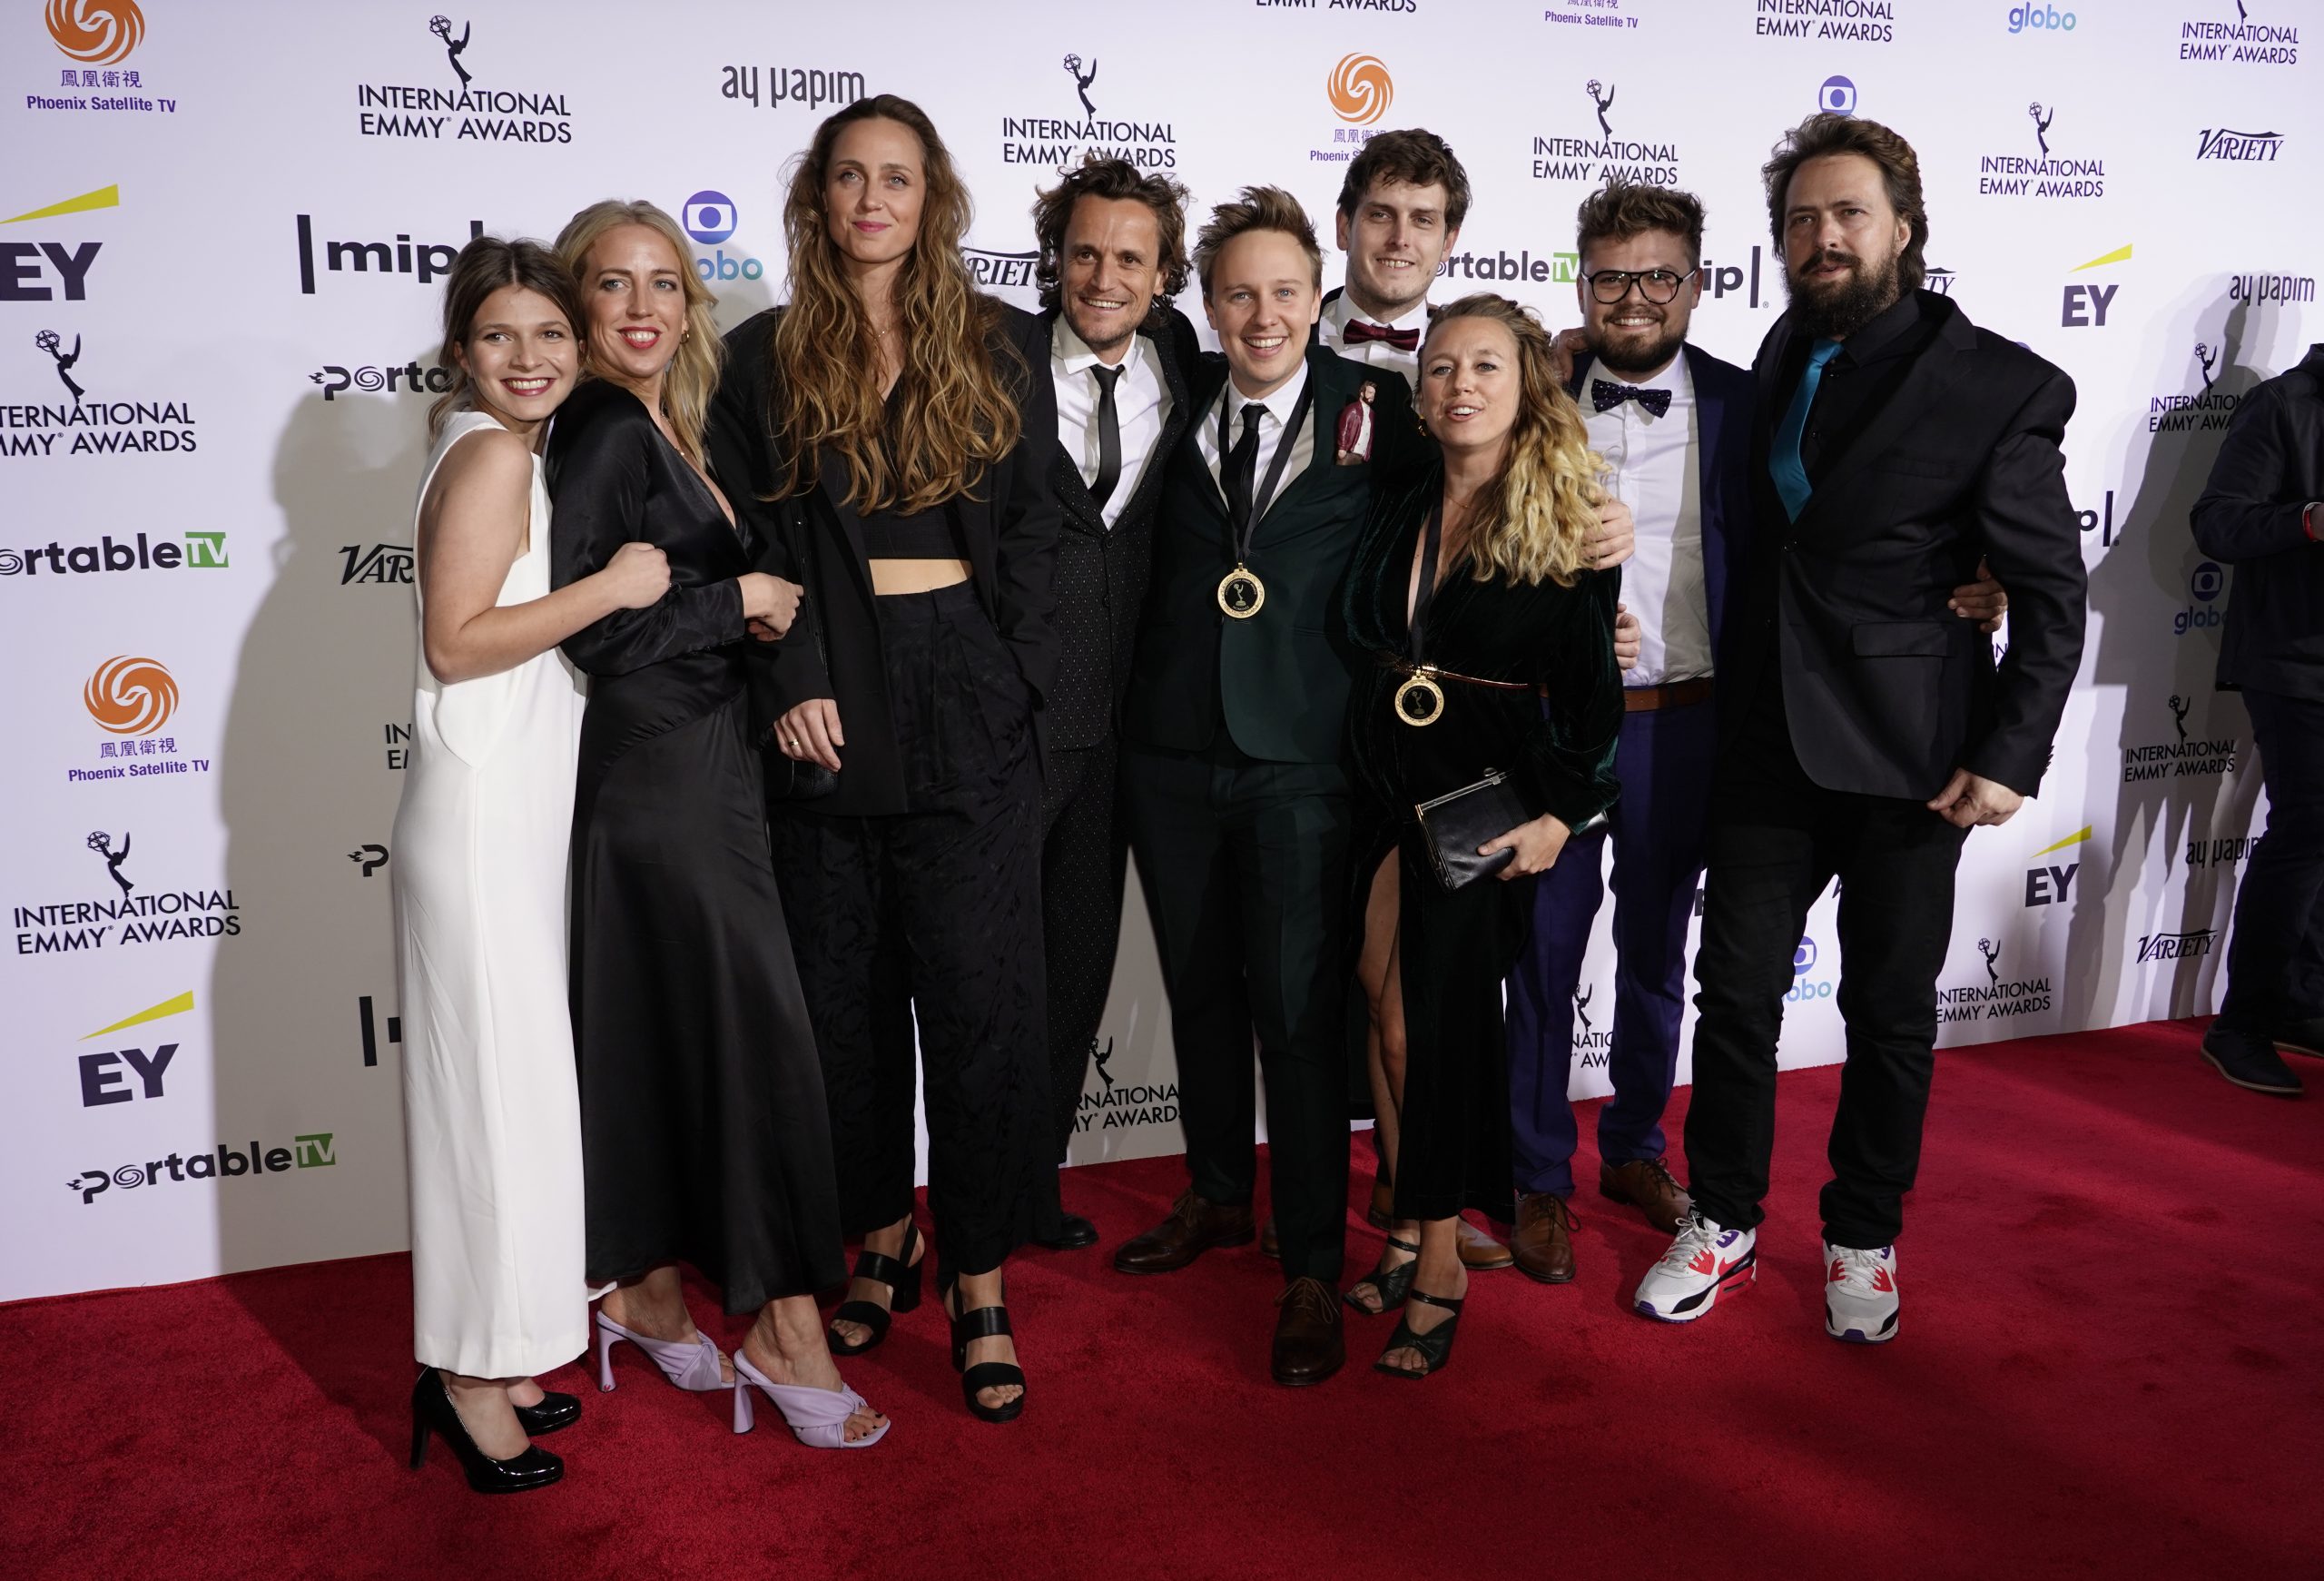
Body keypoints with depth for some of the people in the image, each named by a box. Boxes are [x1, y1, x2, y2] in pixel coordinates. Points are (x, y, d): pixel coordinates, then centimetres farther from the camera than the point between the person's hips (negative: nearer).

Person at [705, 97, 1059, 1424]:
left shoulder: (1001, 347, 7)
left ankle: (981, 1288, 9)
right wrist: (794, 681, -9)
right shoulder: (768, 356, 8)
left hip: (971, 711, -1)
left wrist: (1013, 676, -6)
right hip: (828, 705, 2)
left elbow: (1033, 527, 5)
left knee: (980, 995, -2)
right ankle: (882, 1240, 27)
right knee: (846, 993, 9)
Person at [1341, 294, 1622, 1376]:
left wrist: (1563, 815, -11)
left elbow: (1590, 685, -6)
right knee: (1393, 1009, 5)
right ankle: (1414, 1236, 19)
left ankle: (1436, 1264, 12)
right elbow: (1357, 637, 8)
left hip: (1488, 797, -4)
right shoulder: (1395, 509, 9)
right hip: (1384, 785, 4)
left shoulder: (1568, 525, -4)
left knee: (1442, 1013, -2)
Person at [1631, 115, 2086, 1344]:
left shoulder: (2000, 388, -9)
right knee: (1737, 991, 8)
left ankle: (1863, 1240, 29)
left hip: (1909, 757, -4)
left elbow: (2053, 595, -6)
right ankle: (1724, 1223, 25)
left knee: (1892, 1012, 9)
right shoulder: (1785, 353, 7)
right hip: (1767, 738, 4)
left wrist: (2011, 757, -12)